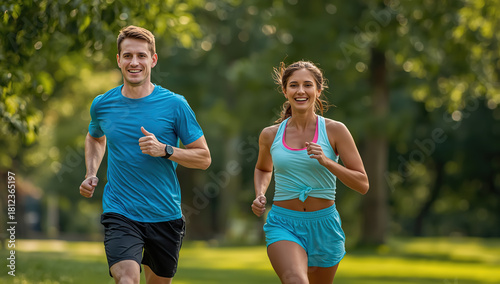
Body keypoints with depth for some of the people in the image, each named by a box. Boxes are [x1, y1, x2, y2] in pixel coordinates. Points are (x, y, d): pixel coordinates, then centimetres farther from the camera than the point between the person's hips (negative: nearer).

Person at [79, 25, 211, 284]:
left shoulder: (175, 105, -5)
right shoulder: (102, 105, 2)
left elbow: (204, 158, -1)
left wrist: (164, 150, -17)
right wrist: (91, 174, 9)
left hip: (165, 214, 1)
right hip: (119, 213, -1)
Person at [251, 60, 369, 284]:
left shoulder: (335, 131, -4)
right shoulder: (270, 135, 2)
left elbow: (362, 185, -7)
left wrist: (326, 161, -20)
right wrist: (259, 195, 5)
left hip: (324, 225, 1)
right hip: (283, 224, -1)